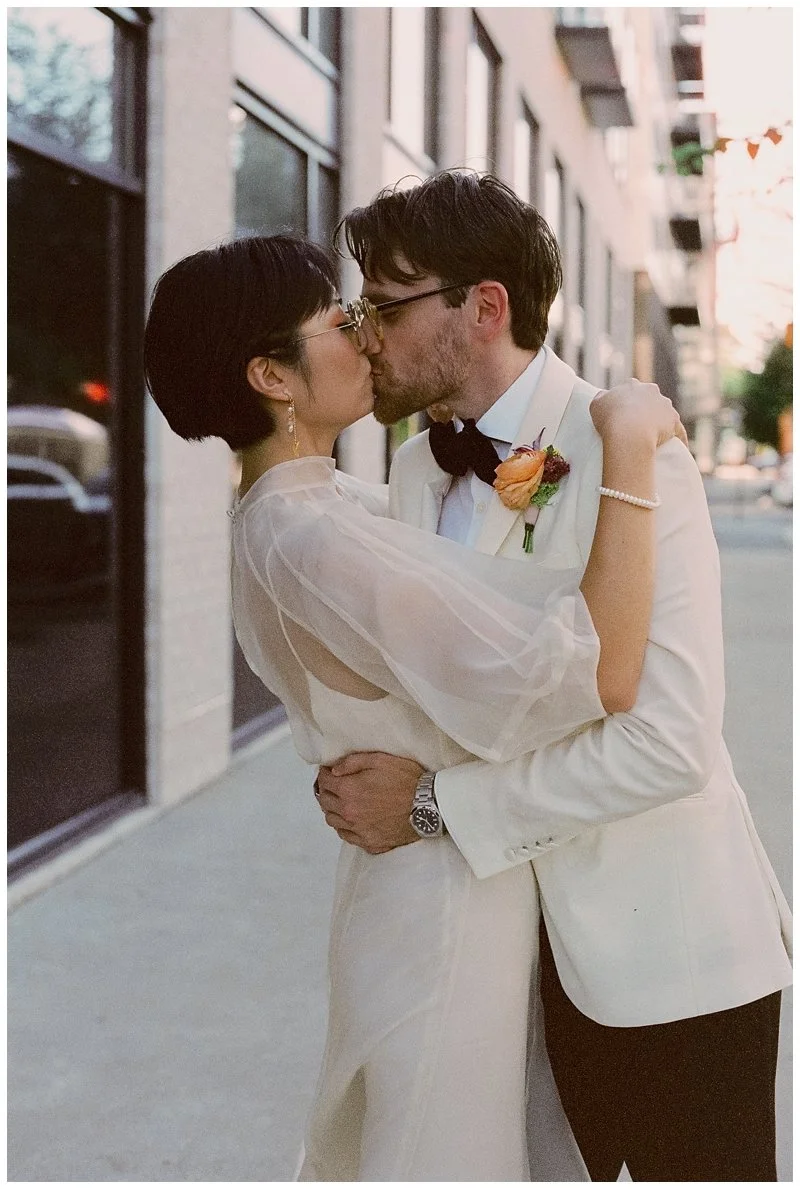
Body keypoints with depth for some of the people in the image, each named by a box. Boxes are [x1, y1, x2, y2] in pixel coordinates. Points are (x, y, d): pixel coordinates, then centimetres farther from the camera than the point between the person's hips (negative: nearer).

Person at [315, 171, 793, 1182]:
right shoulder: (418, 464, 5)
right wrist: (373, 782, -2)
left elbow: (670, 741, -27)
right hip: (521, 937, 7)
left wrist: (435, 802, -22)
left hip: (668, 951, -6)